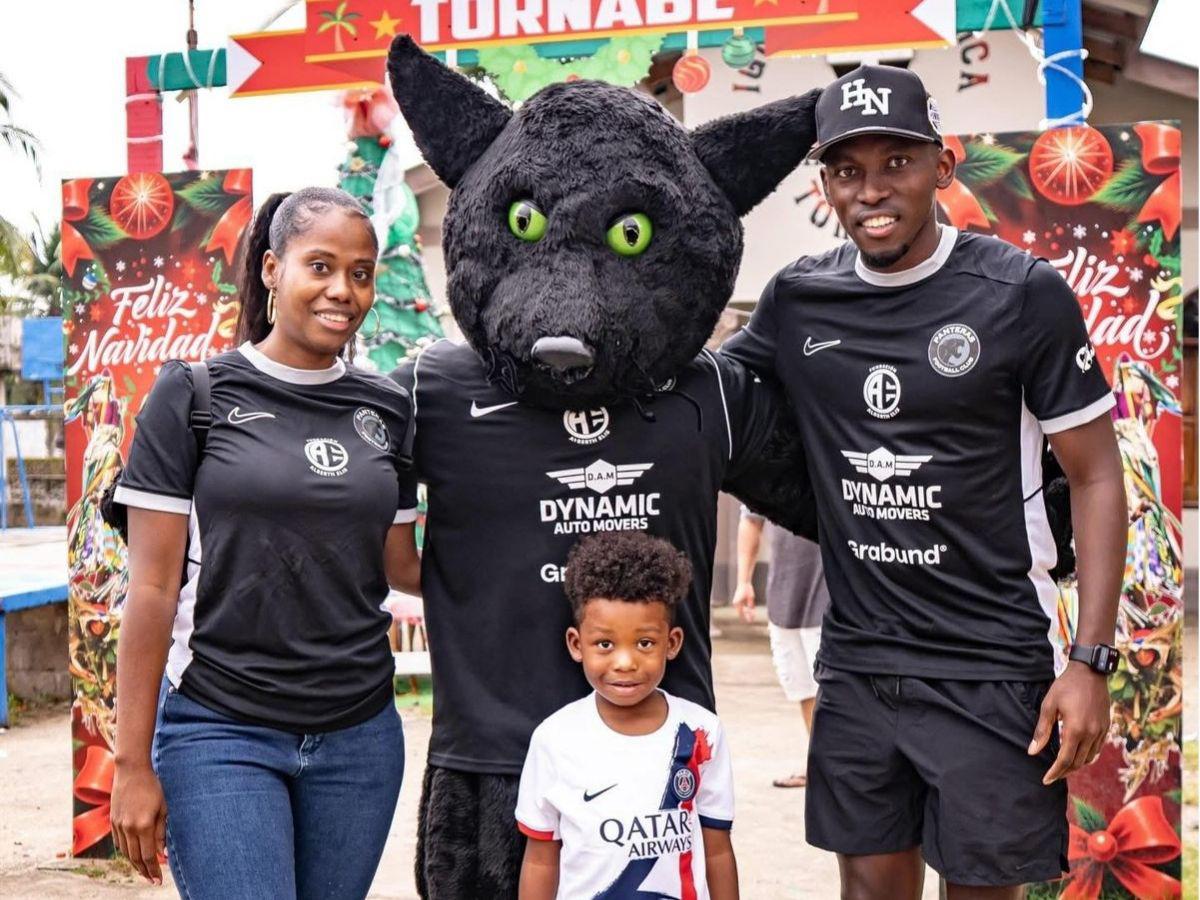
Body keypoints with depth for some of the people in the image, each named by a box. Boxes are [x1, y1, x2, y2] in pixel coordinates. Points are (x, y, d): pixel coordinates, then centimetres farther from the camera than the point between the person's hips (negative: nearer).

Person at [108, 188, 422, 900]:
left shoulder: (388, 409, 7)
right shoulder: (195, 395, -4)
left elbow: (400, 566, 11)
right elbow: (154, 587, -6)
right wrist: (134, 765, -7)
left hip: (359, 734, 4)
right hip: (221, 732, -4)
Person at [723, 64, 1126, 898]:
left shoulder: (1022, 294, -9)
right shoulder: (797, 299, 2)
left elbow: (1096, 475, -5)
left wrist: (1091, 661, -11)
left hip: (990, 671, -4)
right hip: (857, 664, 4)